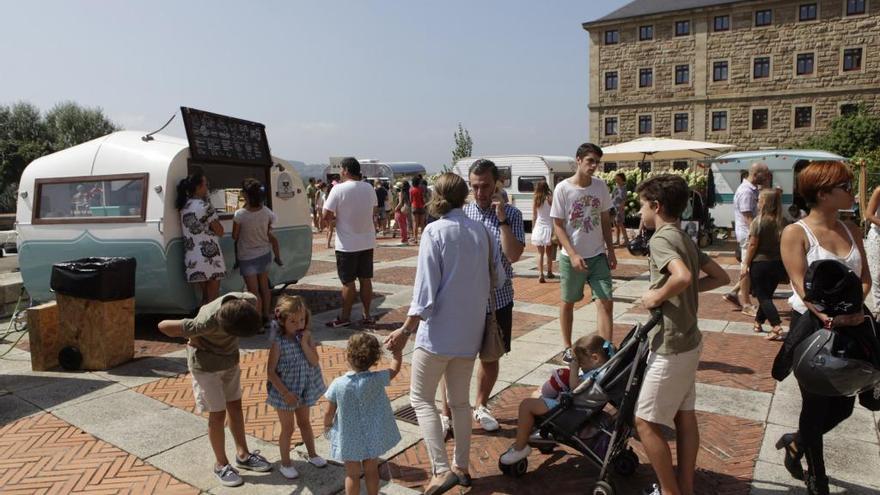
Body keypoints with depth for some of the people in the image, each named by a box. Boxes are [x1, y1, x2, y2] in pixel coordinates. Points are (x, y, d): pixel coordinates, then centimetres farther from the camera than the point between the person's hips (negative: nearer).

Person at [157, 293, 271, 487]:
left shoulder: (249, 301, -27)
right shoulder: (207, 322, -39)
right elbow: (163, 326, -29)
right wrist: (195, 341, -15)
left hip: (230, 358, 5)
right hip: (206, 363, -5)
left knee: (235, 406, 15)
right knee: (218, 413, 3)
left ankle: (243, 455, 31)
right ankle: (221, 464, 21)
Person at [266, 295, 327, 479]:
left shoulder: (306, 337, -9)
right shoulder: (278, 342, -22)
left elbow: (315, 362, -14)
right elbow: (270, 372, -18)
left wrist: (304, 343, -25)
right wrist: (285, 393, -20)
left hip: (304, 389, 4)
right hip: (284, 392, -4)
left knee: (304, 423, 23)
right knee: (288, 428, 11)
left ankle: (312, 454, 41)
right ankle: (285, 463, 30)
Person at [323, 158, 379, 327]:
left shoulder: (338, 189, -15)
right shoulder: (369, 188, 2)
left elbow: (326, 215, -15)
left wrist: (337, 216, 4)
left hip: (347, 244, -5)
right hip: (367, 242, 5)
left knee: (348, 282, 4)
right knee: (366, 279, 11)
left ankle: (345, 317, 14)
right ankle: (367, 316, 18)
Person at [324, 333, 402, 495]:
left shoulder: (338, 384, -20)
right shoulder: (377, 379, -19)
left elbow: (329, 412, -9)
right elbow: (395, 369, -1)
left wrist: (327, 425, 11)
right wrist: (397, 352, 12)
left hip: (349, 439, -1)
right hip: (372, 437, 1)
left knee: (352, 474, 14)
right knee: (371, 471, 19)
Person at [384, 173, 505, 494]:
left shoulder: (435, 231, -13)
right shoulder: (481, 231, 2)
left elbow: (426, 290, -18)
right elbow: (498, 278, 8)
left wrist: (406, 331, -13)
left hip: (439, 331, -6)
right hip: (470, 332, 6)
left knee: (421, 398, 8)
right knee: (460, 400, 18)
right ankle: (462, 467, 28)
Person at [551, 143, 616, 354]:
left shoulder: (600, 186, 1)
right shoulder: (563, 189, -11)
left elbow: (605, 220, 10)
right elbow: (558, 225, -10)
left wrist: (610, 250, 6)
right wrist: (573, 254, -18)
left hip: (598, 255, 3)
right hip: (571, 257, -3)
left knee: (606, 302, -3)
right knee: (568, 302, 11)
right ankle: (567, 347, 27)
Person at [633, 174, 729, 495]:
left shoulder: (660, 238, -18)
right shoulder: (685, 239, 10)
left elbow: (683, 276, -36)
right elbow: (721, 277, 15)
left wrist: (657, 296, -19)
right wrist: (678, 292, 8)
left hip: (671, 348, -10)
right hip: (688, 342, 10)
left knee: (646, 421, 1)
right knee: (684, 415, 17)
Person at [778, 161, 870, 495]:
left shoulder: (851, 230, 7)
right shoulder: (796, 233, -12)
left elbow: (865, 278, 5)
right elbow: (802, 285, -20)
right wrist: (828, 316, -34)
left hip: (849, 328, 6)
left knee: (844, 405, 13)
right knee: (816, 405, 7)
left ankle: (796, 442, 40)